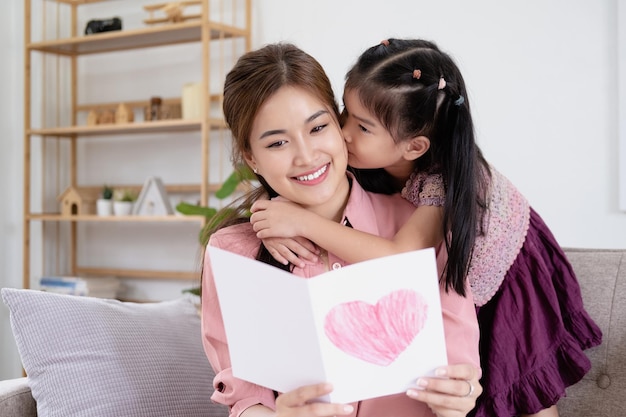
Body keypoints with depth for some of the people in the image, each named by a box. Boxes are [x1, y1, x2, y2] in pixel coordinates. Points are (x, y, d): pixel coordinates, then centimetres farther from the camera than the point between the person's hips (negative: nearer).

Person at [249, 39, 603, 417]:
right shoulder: (367, 155, -25)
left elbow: (399, 258, -52)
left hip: (509, 270, -5)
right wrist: (275, 227, -40)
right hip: (448, 273, 5)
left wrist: (304, 223, -53)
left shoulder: (445, 180, -41)